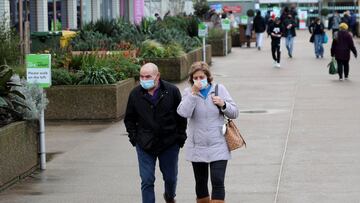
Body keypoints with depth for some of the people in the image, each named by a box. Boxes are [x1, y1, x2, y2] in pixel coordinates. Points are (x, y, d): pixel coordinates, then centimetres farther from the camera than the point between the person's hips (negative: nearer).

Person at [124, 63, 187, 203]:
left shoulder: (172, 91, -7)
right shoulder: (135, 94, -2)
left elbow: (181, 116, 2)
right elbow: (129, 119, 10)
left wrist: (180, 137, 0)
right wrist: (134, 137, 2)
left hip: (169, 144, 0)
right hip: (145, 145, 0)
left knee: (171, 178, 14)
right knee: (147, 181, -3)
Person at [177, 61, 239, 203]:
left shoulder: (219, 89, 0)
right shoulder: (189, 92, 0)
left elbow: (234, 113, 4)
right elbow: (184, 113, -18)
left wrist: (223, 104, -14)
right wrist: (194, 93, -19)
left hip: (218, 147, -1)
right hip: (197, 147, 1)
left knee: (218, 182, -11)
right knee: (201, 183, 13)